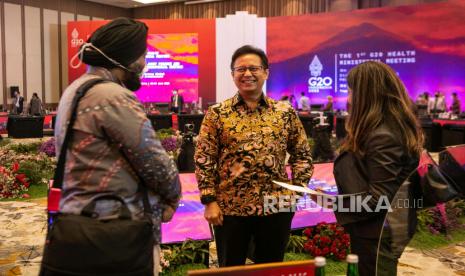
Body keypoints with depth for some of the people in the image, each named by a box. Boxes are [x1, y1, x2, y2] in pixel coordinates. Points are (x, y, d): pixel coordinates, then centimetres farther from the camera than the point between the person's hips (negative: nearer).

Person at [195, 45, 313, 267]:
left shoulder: (285, 112, 4)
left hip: (276, 207, 2)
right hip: (229, 208, -1)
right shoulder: (217, 114, -1)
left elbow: (302, 154, 9)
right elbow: (203, 159, -3)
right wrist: (209, 201, -8)